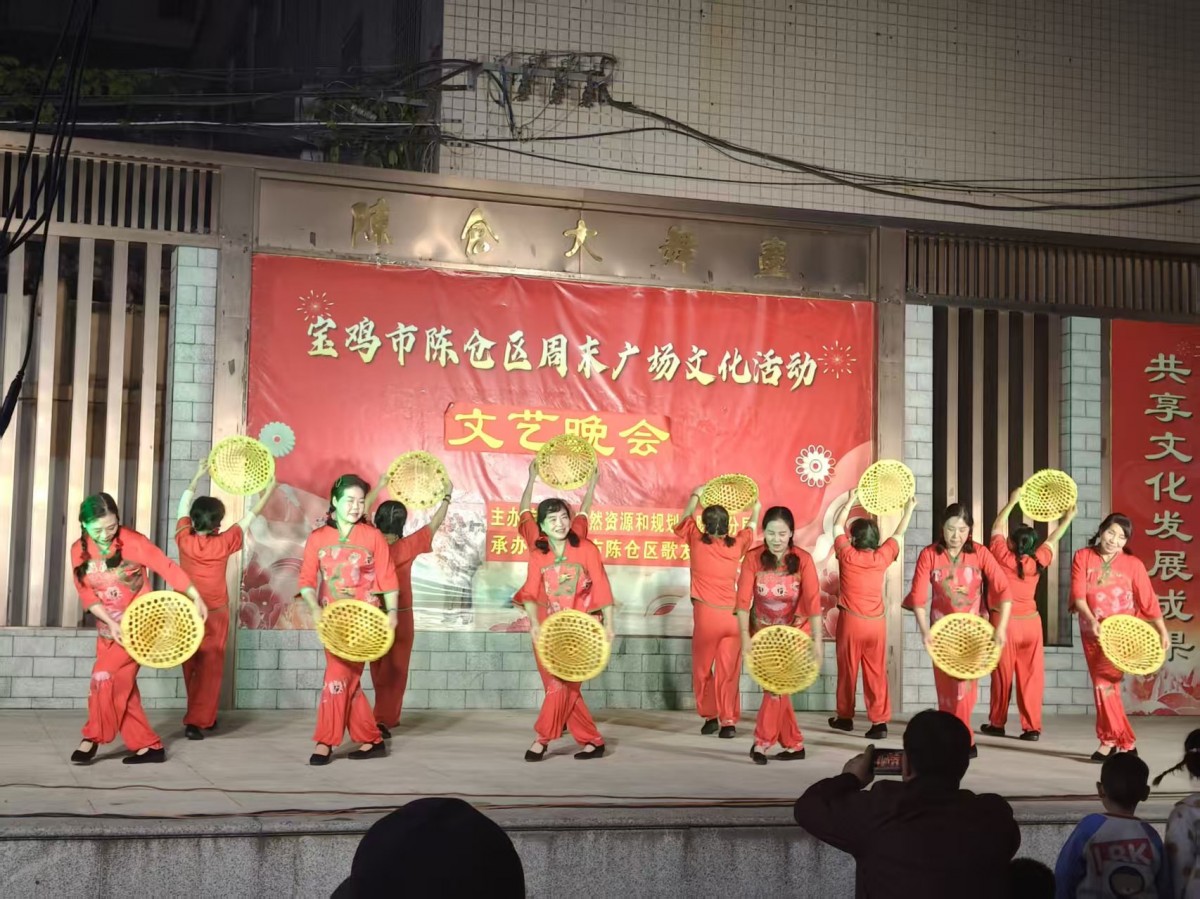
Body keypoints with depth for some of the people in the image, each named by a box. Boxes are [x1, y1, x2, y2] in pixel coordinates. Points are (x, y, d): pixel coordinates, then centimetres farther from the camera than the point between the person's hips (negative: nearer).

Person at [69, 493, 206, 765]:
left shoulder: (133, 541, -16)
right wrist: (110, 622, -17)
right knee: (120, 686, 3)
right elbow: (87, 594, -4)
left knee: (104, 674, -17)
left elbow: (167, 567, -13)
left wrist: (197, 599, -16)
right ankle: (149, 746, 10)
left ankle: (93, 738, -3)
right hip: (108, 627, 5)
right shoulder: (79, 551, -3)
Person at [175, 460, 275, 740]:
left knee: (192, 667, 14)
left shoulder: (184, 539, -10)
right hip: (215, 614, -3)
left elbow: (183, 507, 6)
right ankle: (196, 722, -8)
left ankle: (201, 716, 24)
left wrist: (197, 476, 15)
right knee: (210, 669, 1)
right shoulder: (223, 544, -15)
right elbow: (247, 520, -2)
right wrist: (267, 494, 9)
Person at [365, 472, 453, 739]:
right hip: (399, 616, -4)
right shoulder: (406, 547, -17)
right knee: (394, 670, 4)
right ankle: (383, 721, -5)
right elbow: (434, 525, -7)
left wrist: (379, 487, 14)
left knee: (379, 669, 18)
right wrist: (447, 496, 5)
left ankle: (388, 715, 29)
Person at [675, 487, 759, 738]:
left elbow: (685, 519, 20)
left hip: (706, 614, -1)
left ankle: (710, 716, 14)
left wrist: (695, 496, 38)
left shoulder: (697, 541, -1)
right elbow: (749, 531, 27)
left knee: (702, 670, 12)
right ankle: (729, 721, 0)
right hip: (732, 615, 2)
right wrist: (755, 512, 48)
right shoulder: (736, 545, 3)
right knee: (728, 672, 4)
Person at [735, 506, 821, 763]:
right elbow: (743, 600, -18)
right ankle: (794, 744, 14)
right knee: (774, 685, 3)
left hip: (794, 631, -2)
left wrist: (817, 640, -30)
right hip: (764, 631, 2)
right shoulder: (753, 558, -14)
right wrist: (745, 636, -28)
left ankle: (762, 742, -10)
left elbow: (813, 601, -23)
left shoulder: (803, 560, -17)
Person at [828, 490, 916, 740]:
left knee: (847, 671, 10)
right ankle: (880, 721, -5)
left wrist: (850, 501, 17)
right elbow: (897, 535, 14)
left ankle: (845, 717, 22)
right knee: (876, 673, 1)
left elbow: (838, 526, 8)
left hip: (851, 622, -2)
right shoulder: (882, 557, -3)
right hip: (876, 623, 2)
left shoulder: (847, 556, -7)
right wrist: (909, 509, 26)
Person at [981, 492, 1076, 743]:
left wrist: (1012, 502, 13)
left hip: (1004, 621, -2)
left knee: (1002, 674, 6)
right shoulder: (1037, 562, -3)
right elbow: (1052, 540, 14)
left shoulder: (1003, 558, -9)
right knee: (1030, 675, 3)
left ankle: (997, 723, 14)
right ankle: (1032, 727, 2)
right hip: (1030, 622, 2)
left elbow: (996, 529, 5)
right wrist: (1069, 517, 27)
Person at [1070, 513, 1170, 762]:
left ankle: (1111, 740, -4)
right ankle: (1125, 742, 12)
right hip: (1092, 632, 3)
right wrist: (1091, 619, -23)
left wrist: (1163, 632, 2)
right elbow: (1078, 594, -8)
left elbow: (1148, 600, 2)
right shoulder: (1082, 557, 1)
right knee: (1104, 685, 4)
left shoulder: (1133, 564, -2)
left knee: (1104, 683, -15)